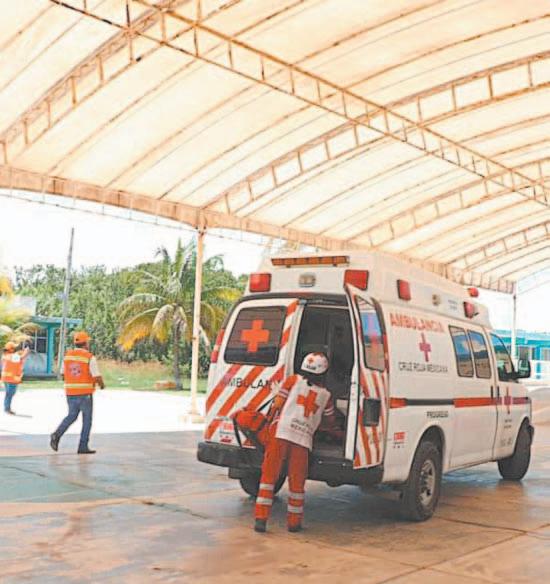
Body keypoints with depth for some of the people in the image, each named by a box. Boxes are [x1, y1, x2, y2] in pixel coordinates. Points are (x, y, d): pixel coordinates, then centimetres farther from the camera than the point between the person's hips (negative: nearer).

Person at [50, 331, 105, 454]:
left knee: (71, 416, 20)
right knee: (87, 420, 7)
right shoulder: (90, 358, -11)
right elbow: (97, 377, -13)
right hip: (85, 393, -5)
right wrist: (102, 384, 9)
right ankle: (83, 446, 6)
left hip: (70, 392, 5)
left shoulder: (67, 355, 5)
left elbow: (63, 375, 14)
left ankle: (57, 434, -3)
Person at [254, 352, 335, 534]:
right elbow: (330, 421, 31)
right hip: (304, 438, 2)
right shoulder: (325, 395, 16)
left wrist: (269, 421, 16)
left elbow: (277, 405, 2)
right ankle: (294, 522, 22)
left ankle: (261, 518, 0)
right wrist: (330, 425, 52)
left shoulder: (293, 380, 9)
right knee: (297, 481, 14)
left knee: (269, 474, 4)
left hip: (281, 432, -1)